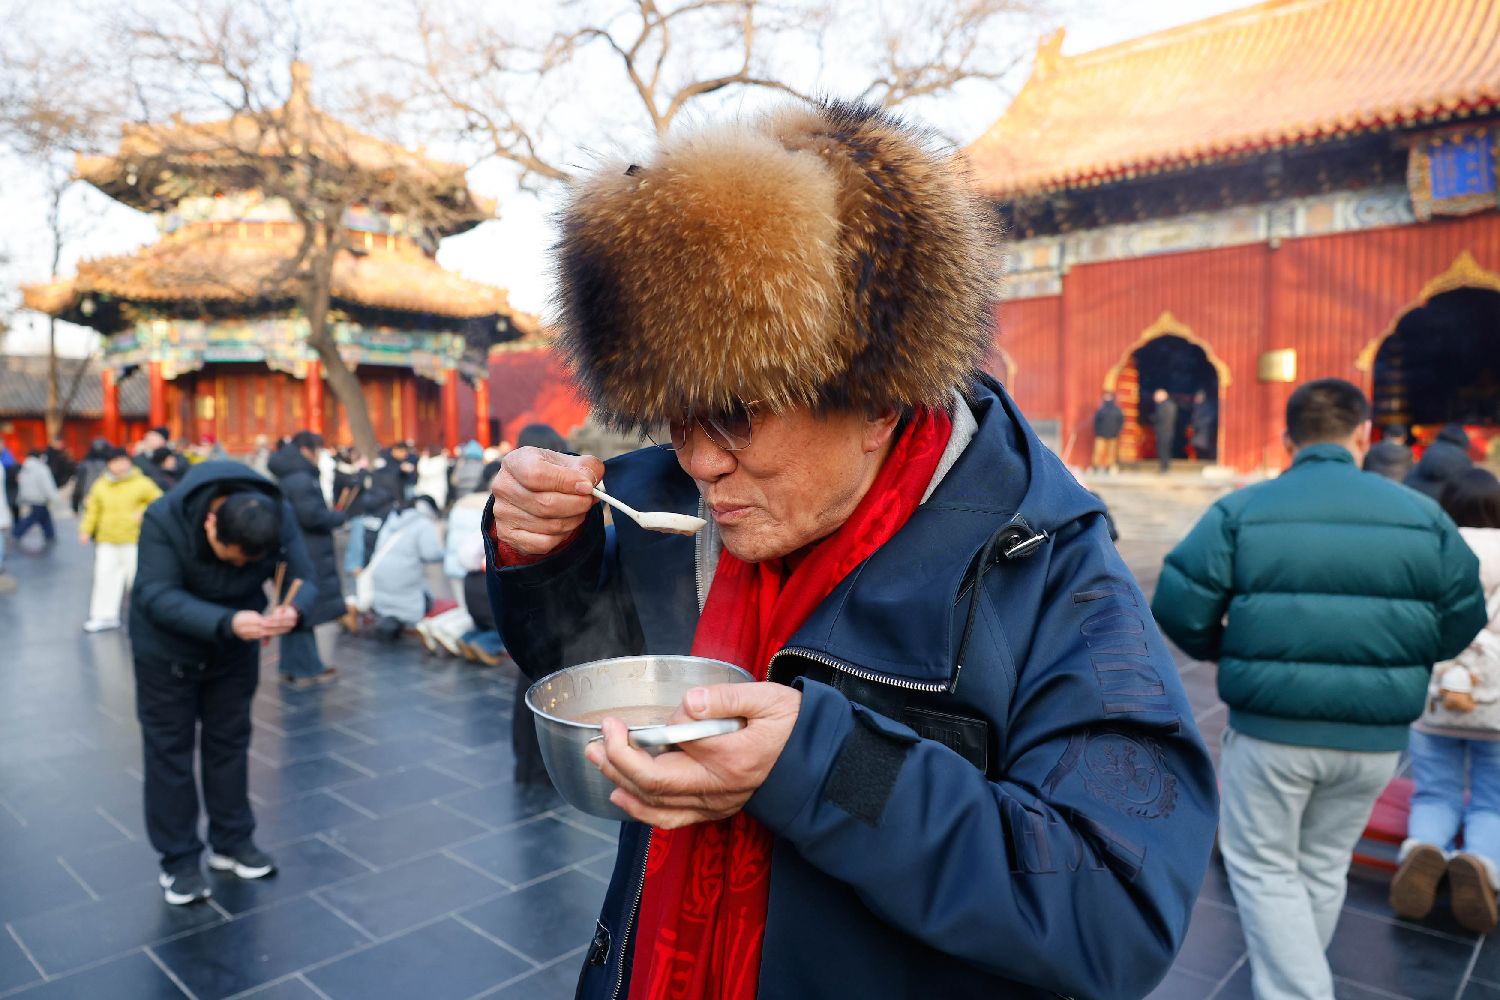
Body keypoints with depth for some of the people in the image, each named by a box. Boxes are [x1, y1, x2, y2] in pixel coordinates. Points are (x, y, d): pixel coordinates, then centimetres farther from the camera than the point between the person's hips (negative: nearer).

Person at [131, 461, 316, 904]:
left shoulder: (279, 517, -25)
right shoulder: (163, 519, -32)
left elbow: (305, 579, -21)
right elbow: (157, 597, -34)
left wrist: (293, 610, -46)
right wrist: (226, 623, -49)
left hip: (236, 647, 3)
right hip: (167, 648, -2)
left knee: (230, 743, 13)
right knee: (169, 750, 4)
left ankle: (232, 842, 28)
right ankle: (178, 860, 17)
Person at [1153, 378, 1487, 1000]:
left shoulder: (1242, 511, -8)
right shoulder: (1424, 516, 1)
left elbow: (1177, 606, -12)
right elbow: (1462, 621, 4)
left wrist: (1222, 649, 9)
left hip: (1272, 730, -3)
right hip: (1375, 738, 4)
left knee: (1262, 867, 13)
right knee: (1323, 867, 22)